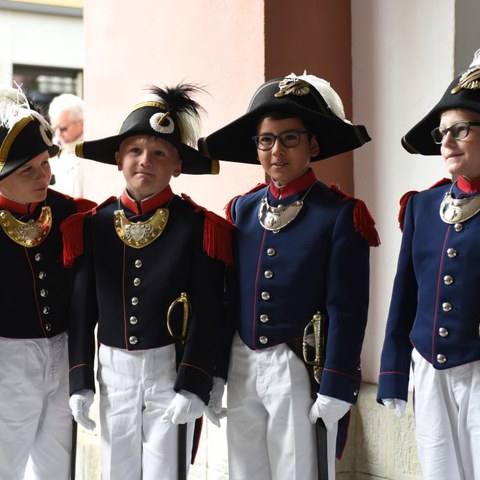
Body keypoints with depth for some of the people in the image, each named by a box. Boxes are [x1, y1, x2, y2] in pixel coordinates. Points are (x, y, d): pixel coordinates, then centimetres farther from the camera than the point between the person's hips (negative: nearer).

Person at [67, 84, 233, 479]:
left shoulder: (200, 226, -8)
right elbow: (82, 309, 4)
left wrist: (193, 386, -16)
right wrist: (80, 383, 2)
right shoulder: (95, 224, 1)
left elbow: (207, 316, -11)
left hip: (172, 371, -3)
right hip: (113, 371, 3)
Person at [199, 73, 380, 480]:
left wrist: (335, 391, -14)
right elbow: (228, 297, 8)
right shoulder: (242, 210, 7)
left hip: (302, 371, -5)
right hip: (242, 367, 5)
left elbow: (347, 312, -10)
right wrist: (214, 377, 6)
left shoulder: (341, 214, -7)